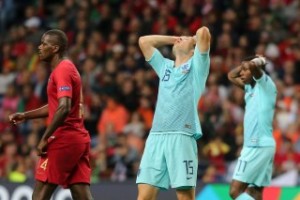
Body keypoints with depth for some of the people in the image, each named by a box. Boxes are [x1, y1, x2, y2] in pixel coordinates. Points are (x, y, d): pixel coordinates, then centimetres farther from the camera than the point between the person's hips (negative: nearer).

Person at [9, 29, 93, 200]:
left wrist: (45, 139, -22)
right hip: (80, 139, 9)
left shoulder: (62, 70, -12)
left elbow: (64, 108, -24)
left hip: (64, 139, -9)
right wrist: (25, 115, 21)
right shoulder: (68, 68, 18)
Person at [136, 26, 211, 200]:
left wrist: (197, 37, 20)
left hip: (182, 137, -5)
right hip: (156, 137, 5)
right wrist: (174, 39, 30)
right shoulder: (165, 66, 27)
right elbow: (144, 41, 32)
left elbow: (203, 33, -2)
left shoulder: (196, 66, 11)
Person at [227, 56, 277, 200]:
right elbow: (231, 76, 31)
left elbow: (253, 66, -28)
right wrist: (244, 64, 16)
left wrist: (259, 61, -7)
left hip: (258, 146, -9)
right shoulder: (251, 88, 16)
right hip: (254, 146, 9)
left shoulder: (266, 85, -9)